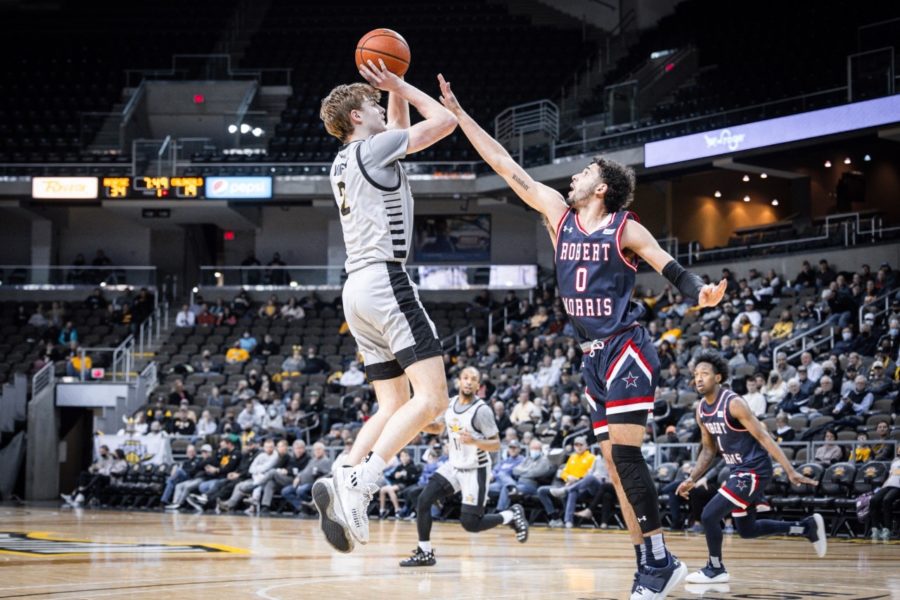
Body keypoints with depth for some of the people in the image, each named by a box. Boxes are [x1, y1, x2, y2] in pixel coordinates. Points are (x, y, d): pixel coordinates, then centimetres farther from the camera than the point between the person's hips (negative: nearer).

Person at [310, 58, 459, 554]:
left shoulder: (344, 161, 21)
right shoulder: (372, 149, -4)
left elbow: (402, 128, 38)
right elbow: (445, 121, -3)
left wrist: (395, 89, 26)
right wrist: (398, 86, 7)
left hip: (357, 289, 9)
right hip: (385, 279, -9)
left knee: (393, 407, 9)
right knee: (432, 397, -14)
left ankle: (342, 484, -10)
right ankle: (358, 482, -28)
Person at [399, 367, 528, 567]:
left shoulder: (482, 410, -20)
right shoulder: (451, 403, 0)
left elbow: (496, 445, -18)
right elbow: (439, 427, 17)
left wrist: (474, 441, -36)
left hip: (476, 470, -6)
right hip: (454, 466, 6)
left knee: (470, 524, -8)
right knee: (423, 502, -7)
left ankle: (512, 515, 16)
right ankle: (425, 554, 3)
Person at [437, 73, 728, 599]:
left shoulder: (626, 230, -5)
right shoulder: (559, 213, 9)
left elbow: (673, 270, -8)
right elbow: (505, 165, 9)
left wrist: (701, 294, -32)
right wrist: (457, 112, 8)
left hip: (626, 349, -7)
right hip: (594, 357, 7)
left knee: (625, 454, -16)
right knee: (615, 461, 4)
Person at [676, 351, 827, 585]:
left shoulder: (733, 403, -20)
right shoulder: (701, 409, 4)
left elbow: (764, 437, -22)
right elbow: (708, 449, 16)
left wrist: (791, 471, -27)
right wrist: (692, 479, 8)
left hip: (754, 471, -9)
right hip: (738, 471, 9)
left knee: (709, 515, -14)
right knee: (747, 529, 18)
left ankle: (715, 569, 7)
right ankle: (807, 527, 31)